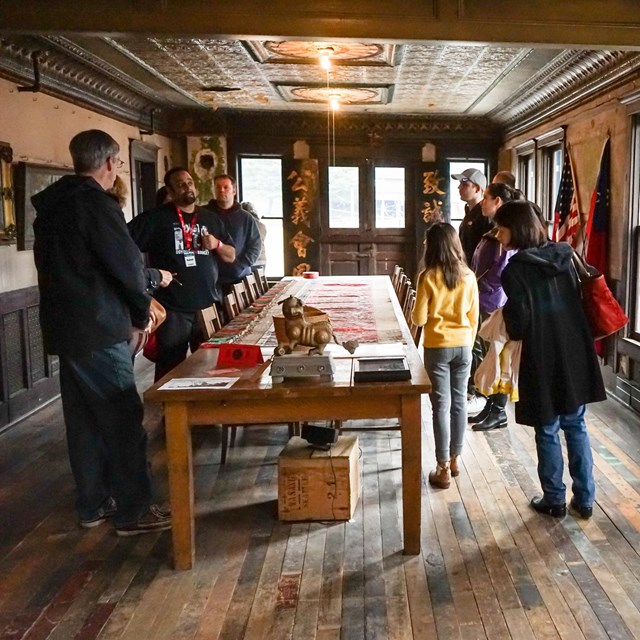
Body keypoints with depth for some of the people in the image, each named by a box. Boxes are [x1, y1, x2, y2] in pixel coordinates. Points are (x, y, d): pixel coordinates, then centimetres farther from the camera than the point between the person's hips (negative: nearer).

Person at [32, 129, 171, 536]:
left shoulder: (51, 206, 12)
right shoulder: (96, 204, -15)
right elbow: (127, 264, -15)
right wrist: (142, 313, 2)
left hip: (64, 328, 9)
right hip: (98, 331, -9)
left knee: (83, 421, 15)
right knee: (124, 419, -1)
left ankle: (93, 505, 25)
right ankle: (133, 511, 6)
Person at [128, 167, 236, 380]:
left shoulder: (210, 218, 13)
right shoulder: (155, 217, -4)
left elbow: (231, 256, 17)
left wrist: (217, 244, -3)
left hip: (209, 306, 5)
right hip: (173, 309, -5)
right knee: (170, 369, 3)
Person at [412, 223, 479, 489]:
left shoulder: (428, 277, -12)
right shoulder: (468, 276, -1)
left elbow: (419, 319, -10)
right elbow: (473, 318, 5)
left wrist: (415, 312, 11)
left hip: (437, 347, -4)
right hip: (463, 346, 4)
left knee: (441, 405, 1)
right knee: (459, 402, 13)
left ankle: (443, 468, 5)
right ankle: (454, 459, 26)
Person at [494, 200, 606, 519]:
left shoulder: (515, 269, -15)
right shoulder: (564, 257, 4)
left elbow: (519, 324, -16)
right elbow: (578, 304, 11)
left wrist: (506, 315, 3)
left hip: (543, 362, -6)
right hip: (576, 356, 6)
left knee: (548, 432, 10)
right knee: (576, 427, 17)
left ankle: (555, 500, 22)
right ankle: (585, 499, 25)